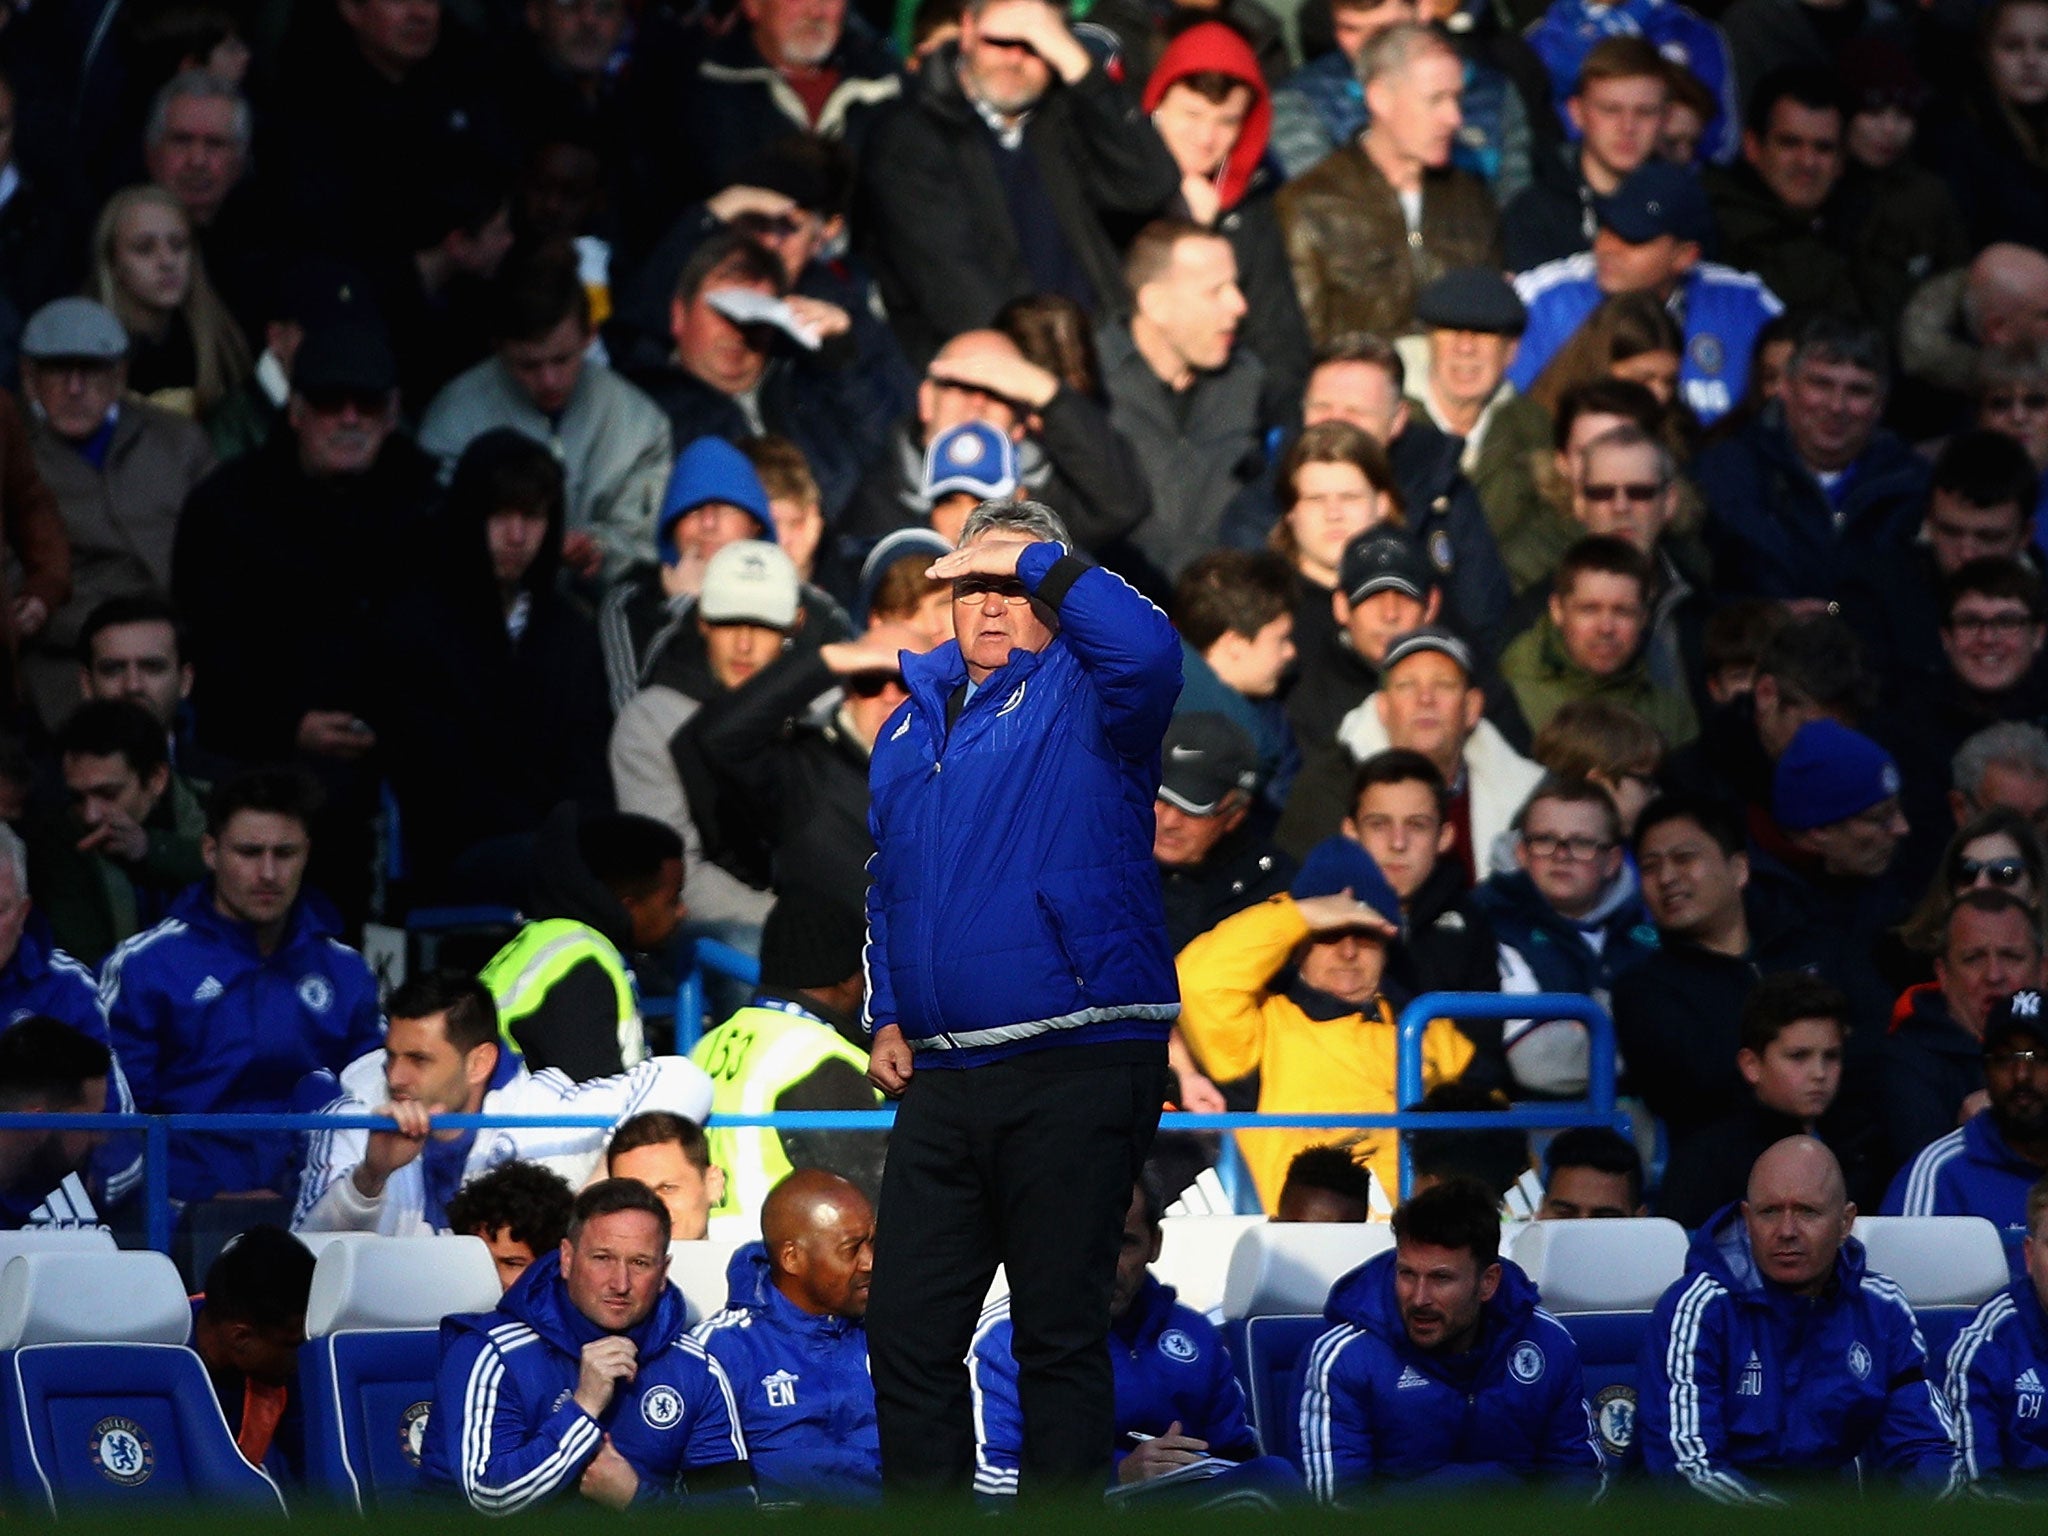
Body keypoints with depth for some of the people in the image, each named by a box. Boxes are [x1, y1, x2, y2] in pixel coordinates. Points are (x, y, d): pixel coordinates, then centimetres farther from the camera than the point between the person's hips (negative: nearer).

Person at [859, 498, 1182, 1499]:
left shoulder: (1082, 694, -1)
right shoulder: (911, 722, 19)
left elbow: (1147, 650, -26)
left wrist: (1038, 559, -14)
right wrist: (887, 1018, 17)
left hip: (1075, 1069, -6)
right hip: (941, 1077, 6)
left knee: (1060, 1331, -1)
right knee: (906, 1328, 7)